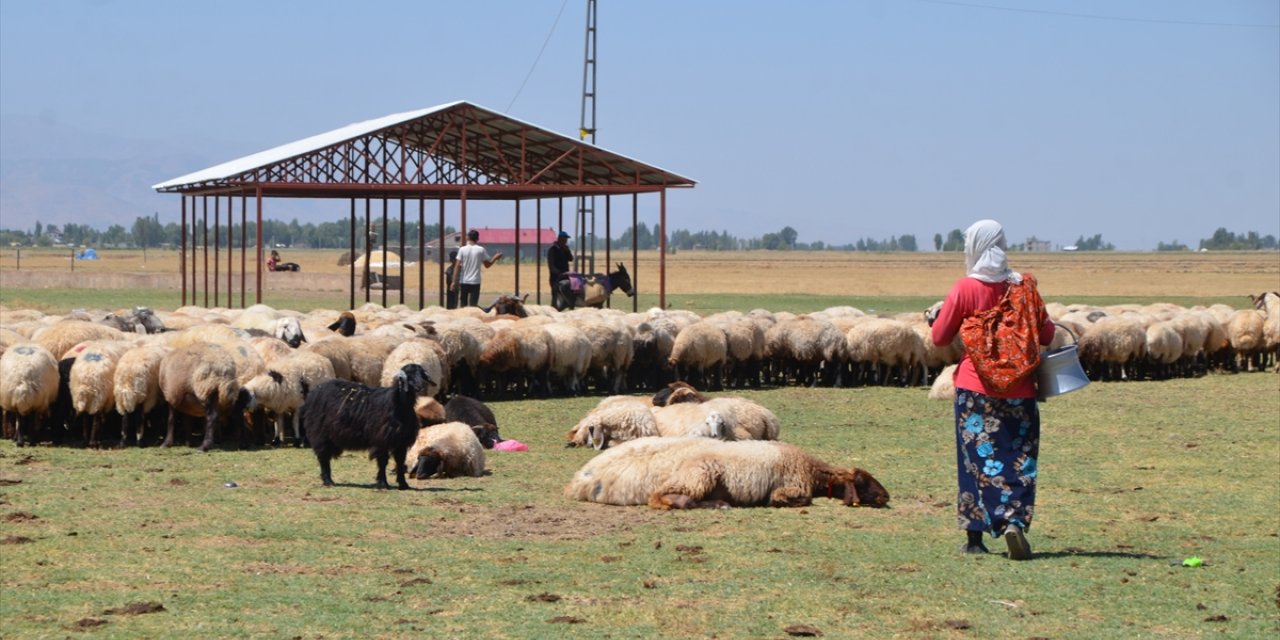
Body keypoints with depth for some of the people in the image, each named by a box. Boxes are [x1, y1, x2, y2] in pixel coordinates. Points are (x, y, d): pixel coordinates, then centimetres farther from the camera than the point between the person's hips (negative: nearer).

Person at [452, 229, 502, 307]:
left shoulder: (462, 250, -3)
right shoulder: (481, 250, -3)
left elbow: (458, 267, -6)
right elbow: (487, 265, 5)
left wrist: (454, 281, -3)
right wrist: (495, 258, 21)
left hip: (463, 282, 1)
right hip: (475, 282, -1)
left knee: (463, 305, 10)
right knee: (473, 305, 0)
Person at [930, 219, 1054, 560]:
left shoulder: (964, 289, -6)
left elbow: (940, 337, 1)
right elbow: (1046, 335, 5)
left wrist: (938, 316, 21)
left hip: (975, 387, -1)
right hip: (1019, 389, 1)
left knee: (977, 458, 5)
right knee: (1019, 460, 4)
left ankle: (975, 537, 7)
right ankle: (1014, 521, -17)